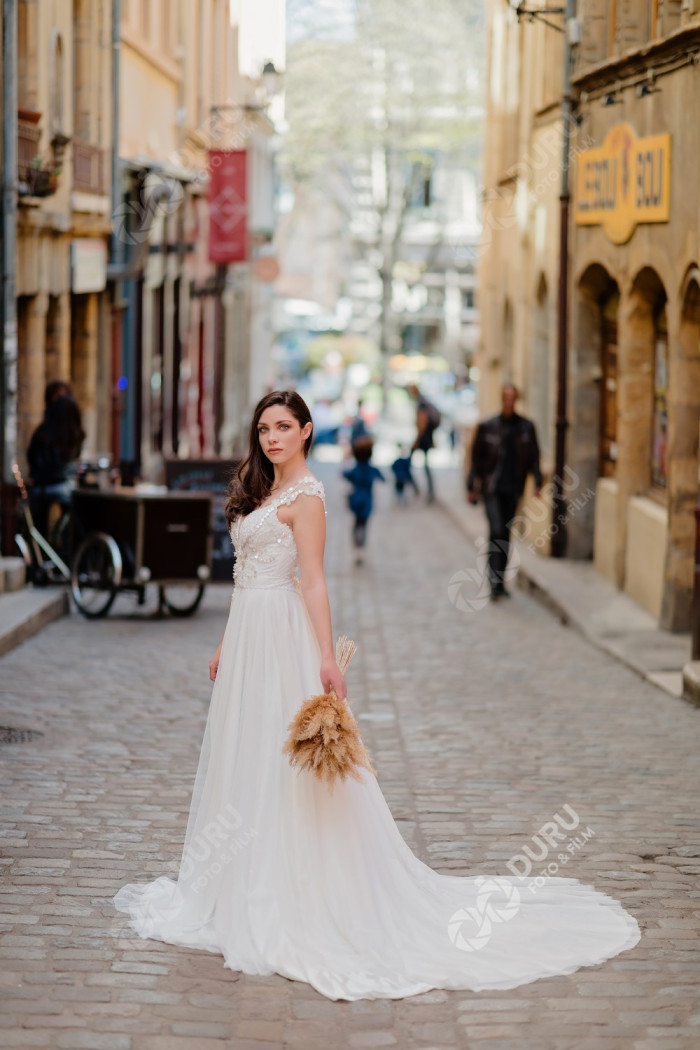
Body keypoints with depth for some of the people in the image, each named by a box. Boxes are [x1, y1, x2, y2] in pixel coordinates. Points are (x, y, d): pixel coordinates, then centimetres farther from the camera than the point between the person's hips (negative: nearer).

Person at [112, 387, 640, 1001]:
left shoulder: (306, 495, -12)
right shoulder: (264, 490, 15)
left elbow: (313, 581, -18)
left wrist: (326, 657, -24)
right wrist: (226, 644, 19)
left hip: (281, 639, -9)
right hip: (249, 634, 9)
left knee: (280, 762, -5)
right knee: (246, 760, 12)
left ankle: (281, 907, 1)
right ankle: (249, 891, 20)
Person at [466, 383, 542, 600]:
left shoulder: (526, 427, 3)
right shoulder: (487, 427, -3)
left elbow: (534, 457, 6)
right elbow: (476, 457, 2)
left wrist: (537, 482, -5)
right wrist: (472, 487, 1)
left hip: (513, 489, 3)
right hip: (492, 488, -3)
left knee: (506, 534, 9)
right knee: (497, 531, -14)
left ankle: (500, 582, 20)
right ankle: (495, 582, -13)